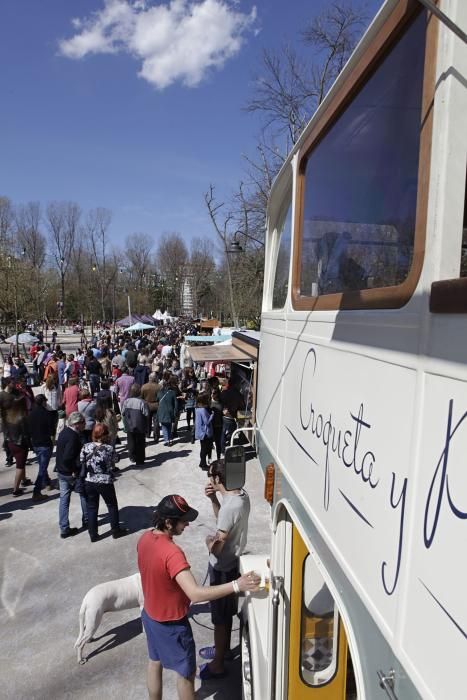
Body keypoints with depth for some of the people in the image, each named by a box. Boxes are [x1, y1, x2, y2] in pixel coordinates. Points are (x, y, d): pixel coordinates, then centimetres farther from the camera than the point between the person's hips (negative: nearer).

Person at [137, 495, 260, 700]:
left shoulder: (145, 538, -10)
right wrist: (236, 585, -47)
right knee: (186, 672, 15)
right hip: (171, 623, -7)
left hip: (150, 614, 8)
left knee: (155, 661, 27)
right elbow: (195, 594, -45)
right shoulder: (172, 553, -37)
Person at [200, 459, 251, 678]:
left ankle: (217, 665, 30)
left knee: (220, 617, 11)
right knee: (225, 613, 27)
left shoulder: (230, 506, -34)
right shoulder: (241, 495, -6)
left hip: (223, 568, -9)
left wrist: (208, 541, -6)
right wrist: (213, 499, -5)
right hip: (232, 563, 9)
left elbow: (217, 547, -28)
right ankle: (222, 648, 47)